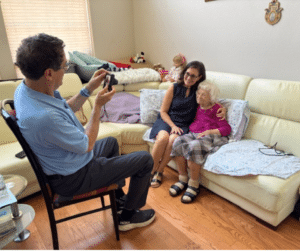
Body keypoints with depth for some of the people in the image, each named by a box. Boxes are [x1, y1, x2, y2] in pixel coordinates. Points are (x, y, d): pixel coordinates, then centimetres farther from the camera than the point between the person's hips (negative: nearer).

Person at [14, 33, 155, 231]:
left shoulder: (26, 88, -8)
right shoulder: (44, 117, -39)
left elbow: (66, 110, 8)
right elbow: (87, 145, -23)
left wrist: (89, 88, -2)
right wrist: (98, 105, -15)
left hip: (63, 162, 10)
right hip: (73, 177, -9)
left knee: (111, 142, 32)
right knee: (145, 160, -3)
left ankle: (119, 199, 42)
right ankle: (128, 216, 20)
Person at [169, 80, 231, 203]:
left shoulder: (216, 109, 2)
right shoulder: (197, 107, 19)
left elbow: (227, 129, -5)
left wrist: (209, 131, -16)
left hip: (210, 137, -5)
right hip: (193, 134, 5)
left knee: (194, 146, -37)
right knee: (178, 142, -27)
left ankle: (194, 185, -20)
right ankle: (183, 179, -14)